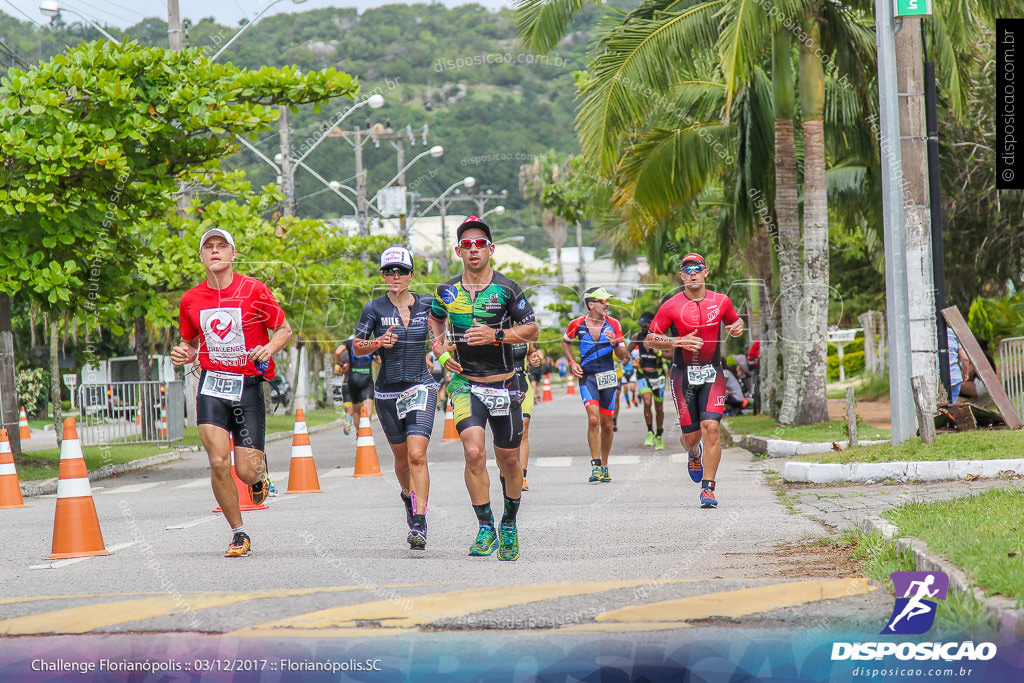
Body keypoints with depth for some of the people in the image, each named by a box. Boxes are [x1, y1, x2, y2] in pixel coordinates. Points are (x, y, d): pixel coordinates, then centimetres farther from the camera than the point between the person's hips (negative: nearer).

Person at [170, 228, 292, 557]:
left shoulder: (254, 290, -3)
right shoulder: (191, 300, 6)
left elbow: (284, 329, 5)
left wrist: (269, 349, -15)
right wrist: (183, 354, -2)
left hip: (248, 385, -2)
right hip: (211, 386, 2)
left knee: (246, 471, -6)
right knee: (218, 462, -14)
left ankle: (259, 474, 35)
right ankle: (239, 534, 4)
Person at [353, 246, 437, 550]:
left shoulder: (426, 304, 1)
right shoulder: (375, 309, -3)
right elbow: (357, 348, 0)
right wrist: (378, 343, -18)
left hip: (421, 388, -1)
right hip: (388, 391, 1)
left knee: (417, 454, -17)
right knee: (402, 457, 14)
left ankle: (419, 523, -19)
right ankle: (408, 496, 46)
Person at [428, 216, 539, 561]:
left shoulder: (506, 289, -6)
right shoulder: (447, 291, 2)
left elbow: (532, 329, -2)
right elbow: (435, 319, 24)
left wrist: (496, 335, -17)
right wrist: (439, 348, 6)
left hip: (503, 385, 0)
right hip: (465, 383, 0)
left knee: (509, 460, 9)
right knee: (474, 452, -19)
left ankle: (509, 525, 32)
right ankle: (485, 528, -9)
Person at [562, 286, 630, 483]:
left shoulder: (613, 324, 1)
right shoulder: (578, 324, -2)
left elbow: (623, 356, 4)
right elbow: (565, 342, 19)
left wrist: (615, 343, -17)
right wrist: (572, 362, 5)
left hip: (608, 377, 2)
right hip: (587, 377, -2)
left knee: (607, 424, 7)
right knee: (593, 419, -18)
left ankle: (604, 466, 23)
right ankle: (596, 466, -15)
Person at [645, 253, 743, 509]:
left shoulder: (721, 302, 3)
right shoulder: (671, 307, -5)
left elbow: (735, 320, 23)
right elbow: (650, 340, -2)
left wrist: (737, 327, -2)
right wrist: (679, 342, -16)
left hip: (712, 373, 1)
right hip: (683, 374, -1)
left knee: (711, 427, -16)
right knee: (691, 435, 2)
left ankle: (708, 488, -10)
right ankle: (695, 454, 42)